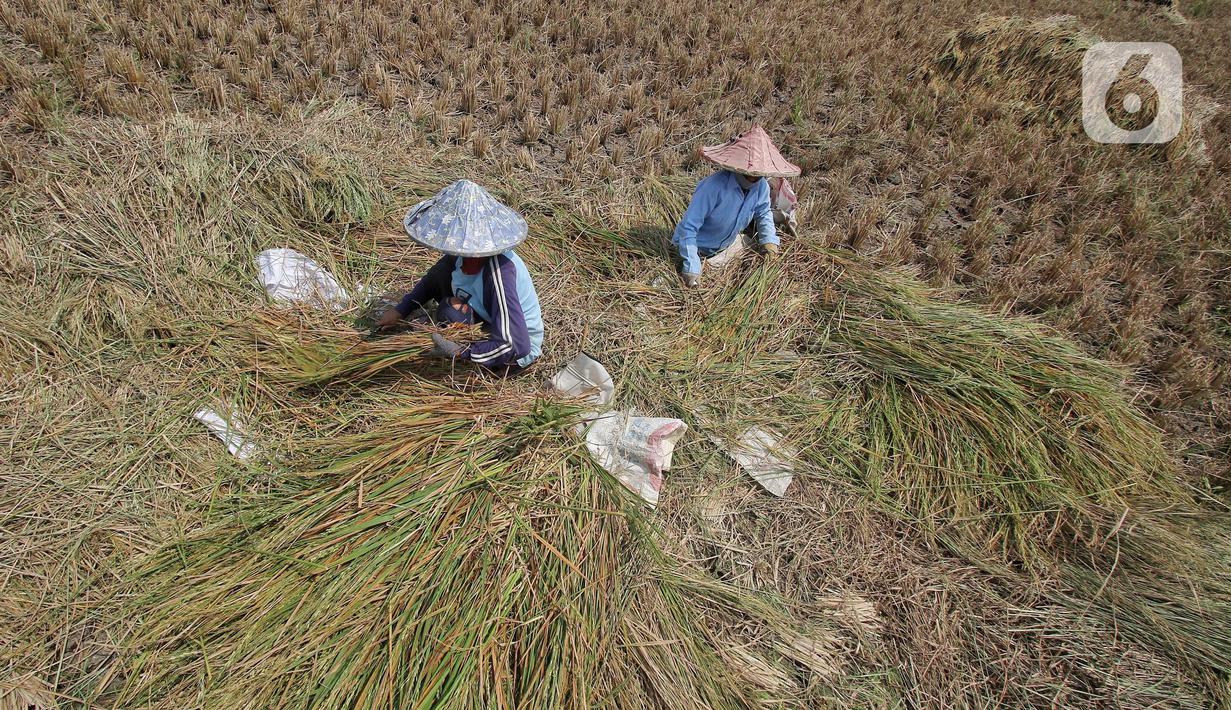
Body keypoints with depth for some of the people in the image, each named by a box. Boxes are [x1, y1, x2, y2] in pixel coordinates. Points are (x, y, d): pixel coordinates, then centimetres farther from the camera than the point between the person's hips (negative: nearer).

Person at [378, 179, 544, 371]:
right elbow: (433, 277, 9)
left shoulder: (499, 271, -35)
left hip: (518, 353, -7)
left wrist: (460, 352, -30)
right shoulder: (468, 251, -11)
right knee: (441, 271, -4)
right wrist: (401, 310, 3)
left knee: (451, 311, -28)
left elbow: (517, 346, -36)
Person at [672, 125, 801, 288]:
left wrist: (769, 241, -13)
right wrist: (691, 270, -37)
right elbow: (688, 228, -33)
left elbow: (763, 213, 5)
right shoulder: (714, 187, -35)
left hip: (729, 242, 6)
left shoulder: (761, 186, -16)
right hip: (700, 248, -6)